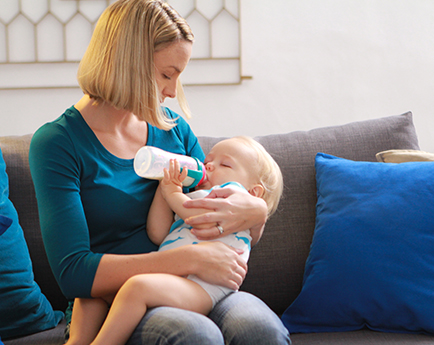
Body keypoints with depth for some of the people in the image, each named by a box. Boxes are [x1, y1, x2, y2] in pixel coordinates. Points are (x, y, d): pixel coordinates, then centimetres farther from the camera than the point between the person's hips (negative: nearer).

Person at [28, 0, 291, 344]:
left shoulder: (173, 128, 12)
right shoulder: (56, 143, -6)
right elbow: (73, 273, -16)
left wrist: (255, 211, -7)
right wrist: (189, 259, -22)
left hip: (195, 291, 4)